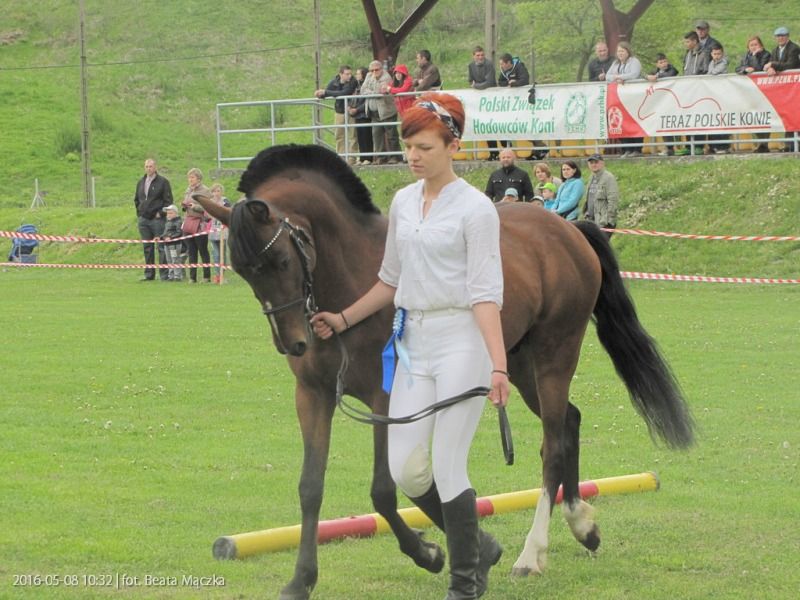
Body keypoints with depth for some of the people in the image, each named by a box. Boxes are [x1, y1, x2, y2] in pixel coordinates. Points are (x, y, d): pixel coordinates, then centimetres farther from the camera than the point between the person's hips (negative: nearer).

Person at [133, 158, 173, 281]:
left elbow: (168, 200, -5)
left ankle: (164, 274, -5)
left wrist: (161, 213, -11)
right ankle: (149, 273, 14)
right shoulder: (141, 182, 15)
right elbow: (136, 199, 27)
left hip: (157, 219, -6)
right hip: (143, 219, 6)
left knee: (161, 247, -6)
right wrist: (139, 213, 15)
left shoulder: (163, 182, -3)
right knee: (147, 248, 8)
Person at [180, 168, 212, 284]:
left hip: (200, 223, -7)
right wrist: (184, 206, 3)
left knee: (203, 251, -2)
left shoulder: (205, 191, -6)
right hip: (188, 222, 7)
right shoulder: (188, 190, 15)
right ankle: (192, 277, 11)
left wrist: (196, 207, -19)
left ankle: (207, 277, 4)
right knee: (191, 252, 7)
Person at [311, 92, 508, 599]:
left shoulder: (475, 208, -10)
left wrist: (498, 364, -23)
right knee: (405, 468, 4)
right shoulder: (403, 202, 10)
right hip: (415, 343, 7)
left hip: (461, 341, -7)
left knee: (447, 468, -5)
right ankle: (478, 546, 26)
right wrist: (343, 320, 16)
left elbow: (485, 293, -15)